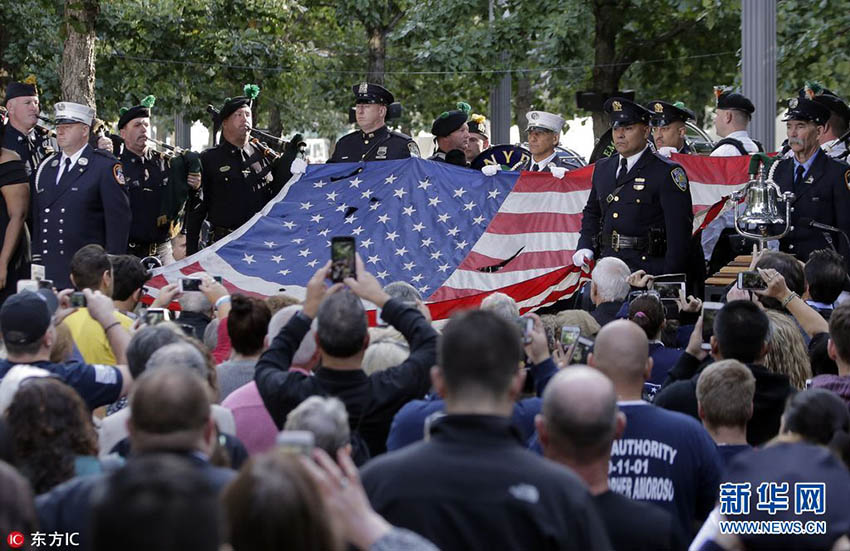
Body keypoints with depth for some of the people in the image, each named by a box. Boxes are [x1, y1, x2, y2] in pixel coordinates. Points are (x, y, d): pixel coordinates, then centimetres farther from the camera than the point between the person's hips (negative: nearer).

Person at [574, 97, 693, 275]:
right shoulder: (602, 168, 17)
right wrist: (585, 247, 12)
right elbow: (592, 212, 30)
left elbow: (679, 229, -7)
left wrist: (670, 278, -13)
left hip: (647, 266, -5)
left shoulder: (667, 173, -2)